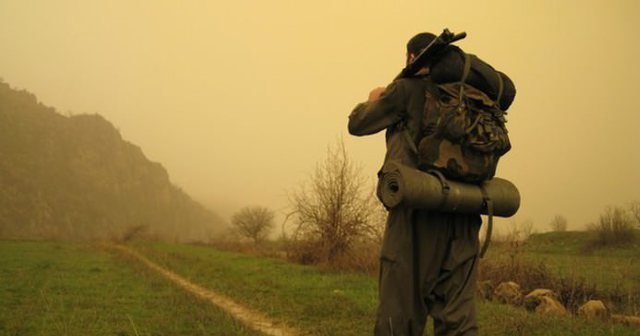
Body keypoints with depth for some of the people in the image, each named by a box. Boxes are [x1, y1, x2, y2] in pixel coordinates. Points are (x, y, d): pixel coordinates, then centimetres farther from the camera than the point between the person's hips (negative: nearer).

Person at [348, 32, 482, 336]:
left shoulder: (407, 89, -1)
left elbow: (358, 124, 6)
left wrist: (373, 101, 28)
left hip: (417, 210, -5)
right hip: (462, 217, 5)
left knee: (399, 309, 3)